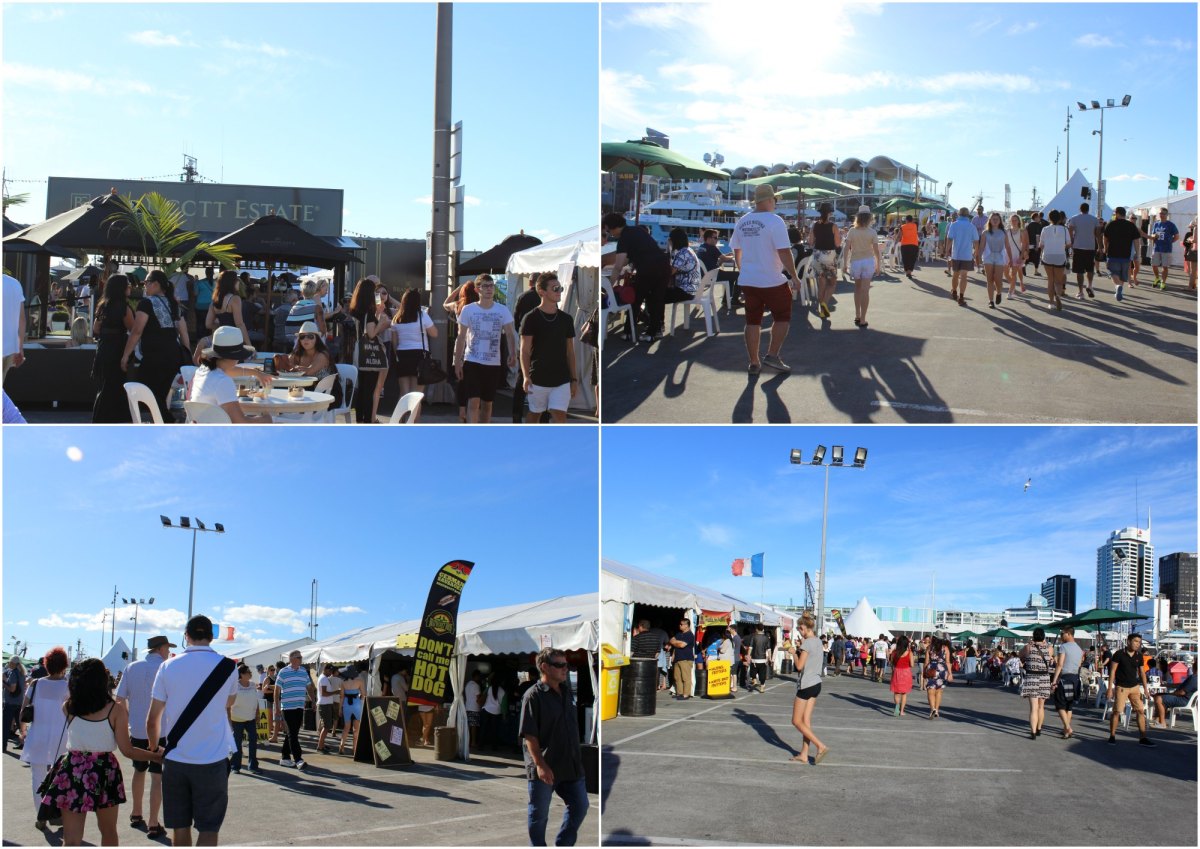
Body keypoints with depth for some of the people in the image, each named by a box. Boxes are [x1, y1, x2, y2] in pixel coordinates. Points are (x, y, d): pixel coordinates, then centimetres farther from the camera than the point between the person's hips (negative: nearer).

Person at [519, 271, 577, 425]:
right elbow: (525, 351, -7)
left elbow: (570, 352, 12)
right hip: (538, 379, -2)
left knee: (559, 418, -9)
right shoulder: (532, 318, -4)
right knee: (534, 415, 11)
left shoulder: (566, 319, 7)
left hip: (562, 380, 2)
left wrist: (574, 379, 8)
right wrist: (526, 376, -20)